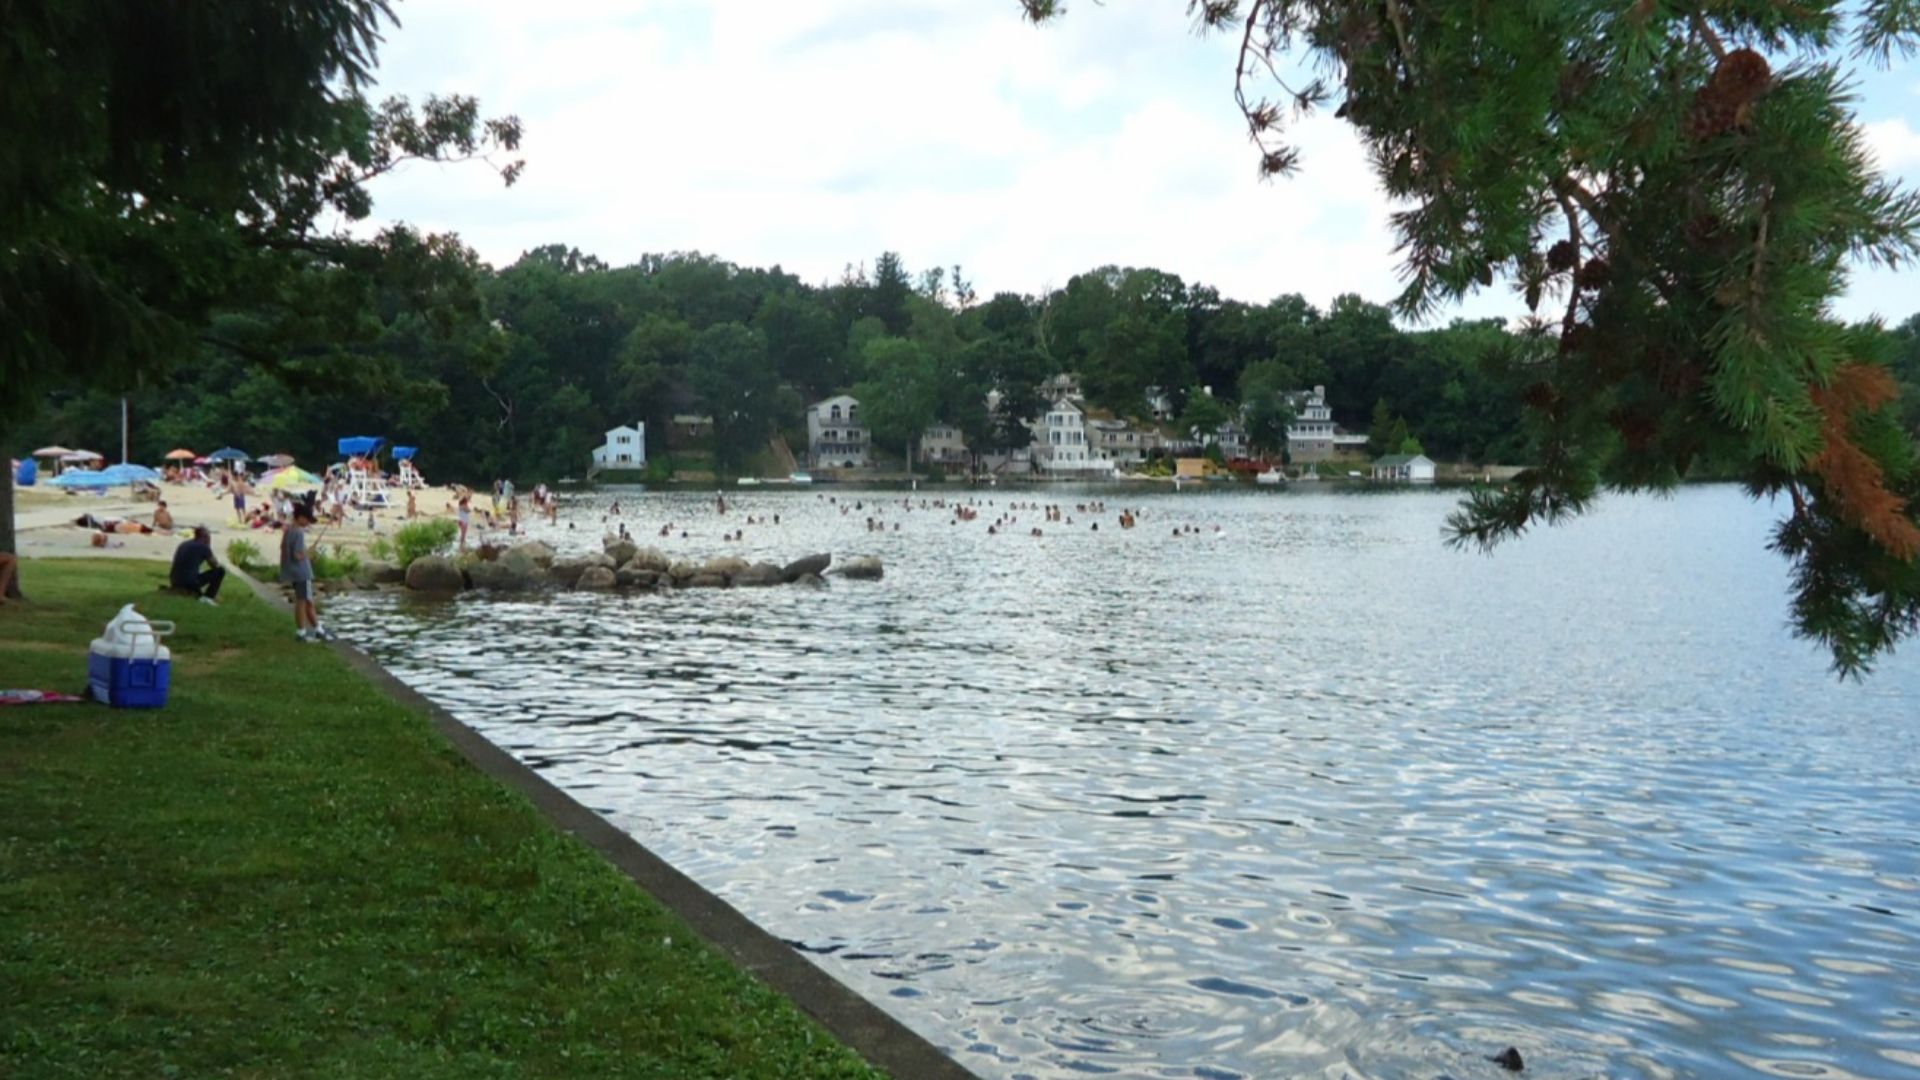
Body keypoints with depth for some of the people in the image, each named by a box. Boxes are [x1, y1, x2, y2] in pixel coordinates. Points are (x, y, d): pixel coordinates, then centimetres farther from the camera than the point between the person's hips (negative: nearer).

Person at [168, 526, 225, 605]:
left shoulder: (184, 544, 20)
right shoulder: (203, 546, -2)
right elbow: (215, 565, 11)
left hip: (175, 583, 8)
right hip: (190, 583, -8)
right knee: (221, 570, 2)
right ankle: (208, 597, -6)